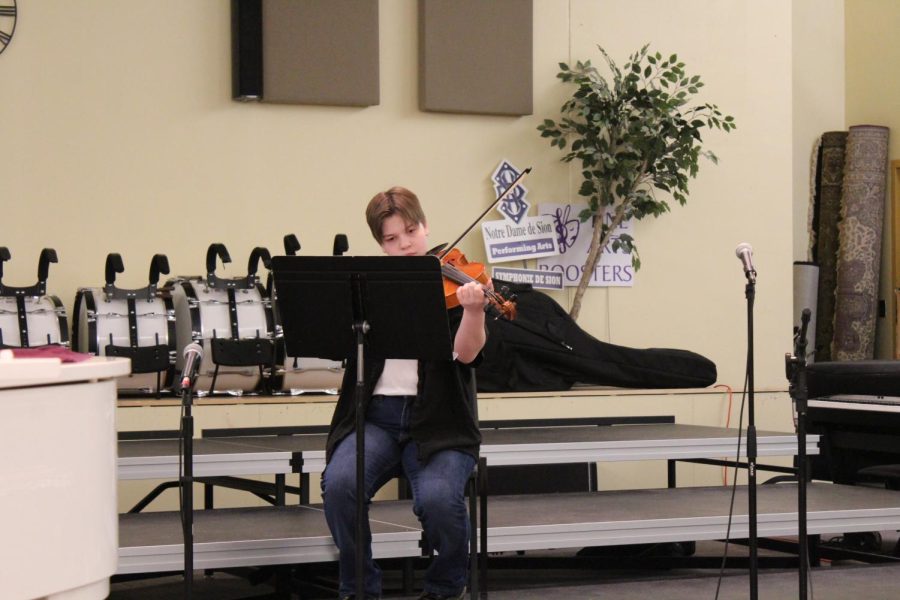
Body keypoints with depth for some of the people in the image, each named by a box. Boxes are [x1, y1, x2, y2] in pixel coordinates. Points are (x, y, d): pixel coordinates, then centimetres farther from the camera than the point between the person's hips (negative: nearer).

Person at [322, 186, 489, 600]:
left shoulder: (453, 285, 3)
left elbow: (466, 353, -12)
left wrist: (474, 311, -32)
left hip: (436, 423, -2)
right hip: (376, 416, 2)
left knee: (437, 497, -30)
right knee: (339, 483, -28)